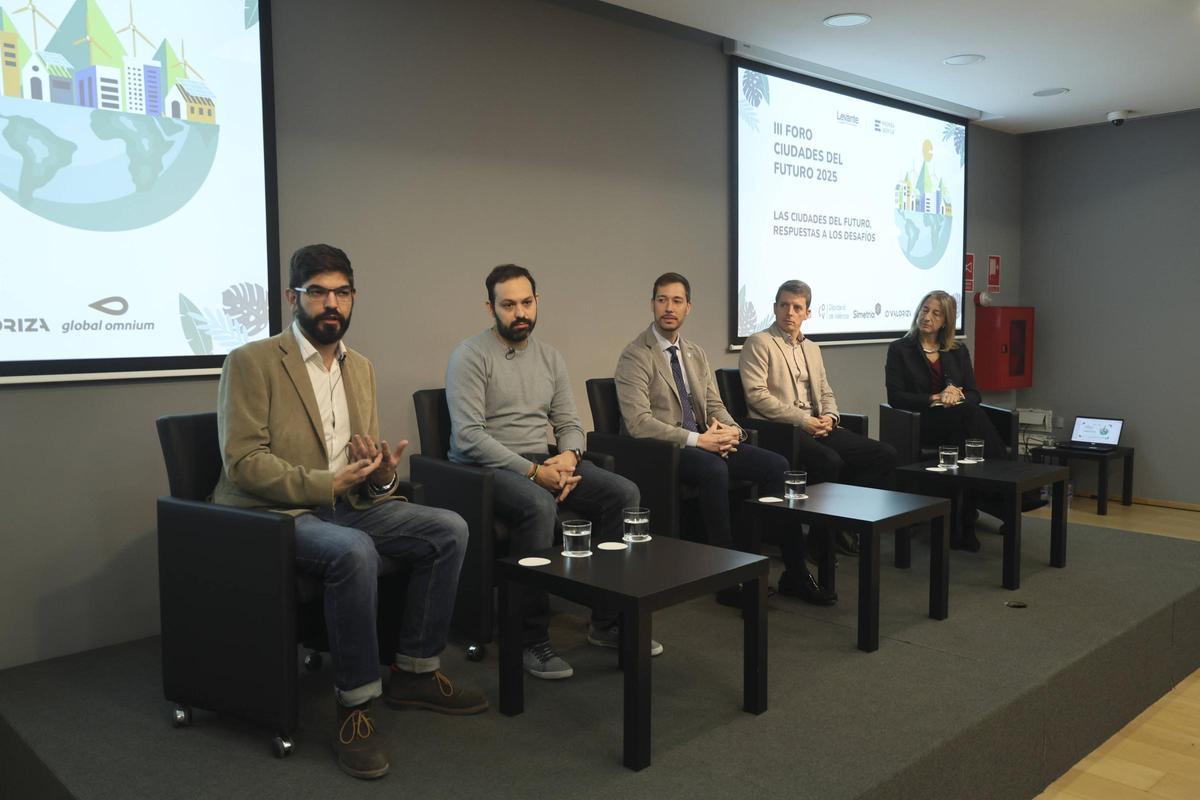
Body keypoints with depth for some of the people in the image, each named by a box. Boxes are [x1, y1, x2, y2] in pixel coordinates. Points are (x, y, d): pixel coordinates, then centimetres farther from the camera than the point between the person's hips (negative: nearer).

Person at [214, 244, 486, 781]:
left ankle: (414, 671, 6)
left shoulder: (361, 368, 13)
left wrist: (382, 475, -11)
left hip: (346, 504, 7)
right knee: (354, 551, -35)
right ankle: (354, 705, -18)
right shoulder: (251, 362, -8)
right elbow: (242, 463, -16)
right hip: (273, 513, -7)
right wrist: (329, 484, -24)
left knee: (449, 530, -7)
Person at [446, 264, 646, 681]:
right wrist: (532, 472, -22)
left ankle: (607, 622, -4)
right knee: (539, 505, -38)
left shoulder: (550, 357, 13)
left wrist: (568, 456, -10)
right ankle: (532, 641, -24)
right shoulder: (471, 356, -8)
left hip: (543, 461, 7)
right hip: (485, 467, -6)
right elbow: (468, 435, -17)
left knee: (625, 494, -12)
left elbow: (569, 423, 14)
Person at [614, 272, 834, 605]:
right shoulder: (635, 356, -7)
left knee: (776, 465, -12)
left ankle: (795, 572, -6)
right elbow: (638, 422, -17)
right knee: (715, 470, -37)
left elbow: (714, 405, 18)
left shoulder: (696, 353, 17)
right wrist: (697, 439, -23)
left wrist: (730, 430, -7)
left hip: (705, 442, 7)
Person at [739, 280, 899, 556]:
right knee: (830, 461, -34)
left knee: (885, 454, -9)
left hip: (816, 427, 7)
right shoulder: (759, 343, 1)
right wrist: (802, 420, -14)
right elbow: (756, 394, -11)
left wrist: (829, 417, 1)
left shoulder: (812, 348, 24)